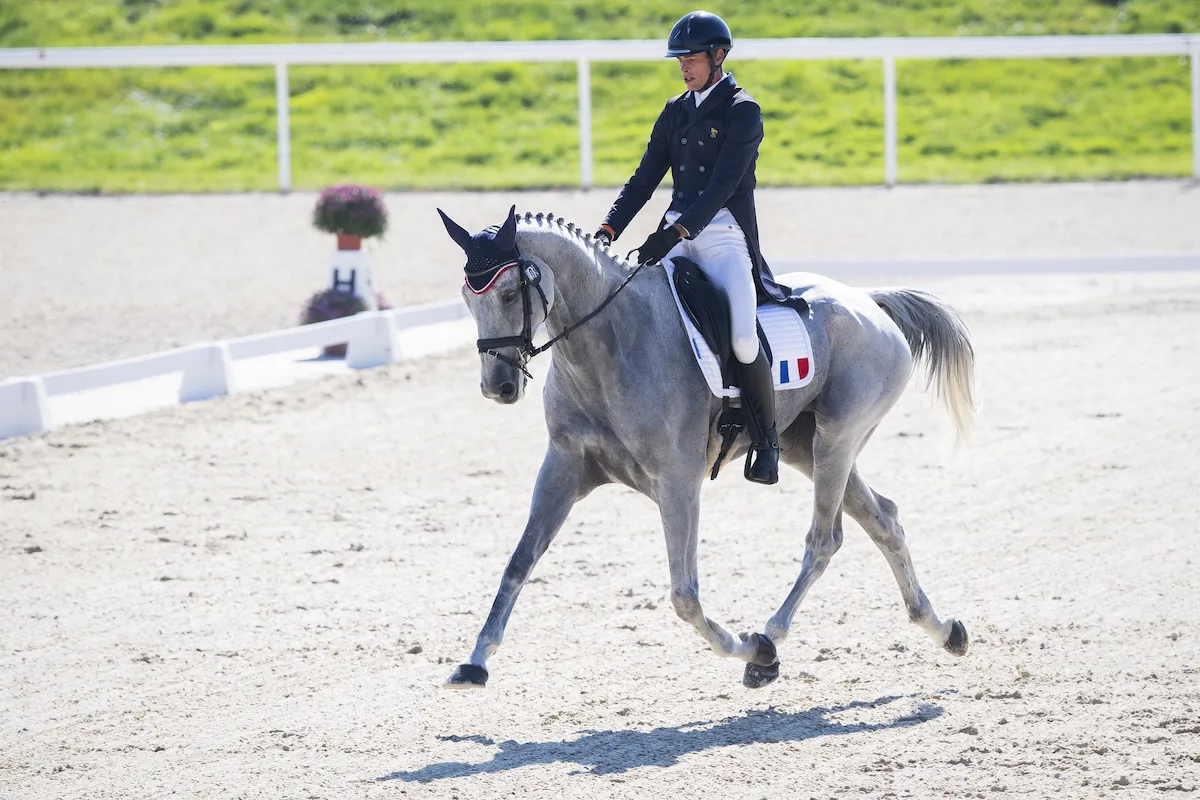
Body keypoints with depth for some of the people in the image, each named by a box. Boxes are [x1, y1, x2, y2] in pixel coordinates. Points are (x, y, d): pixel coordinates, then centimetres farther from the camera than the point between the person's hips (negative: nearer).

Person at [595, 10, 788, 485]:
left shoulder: (743, 112, -4)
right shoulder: (676, 112, 16)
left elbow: (724, 184, -15)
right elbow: (645, 178, 14)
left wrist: (676, 231, -25)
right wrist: (609, 229, -2)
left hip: (726, 236, -6)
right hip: (678, 236, 6)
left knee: (742, 338, -24)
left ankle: (767, 443, -6)